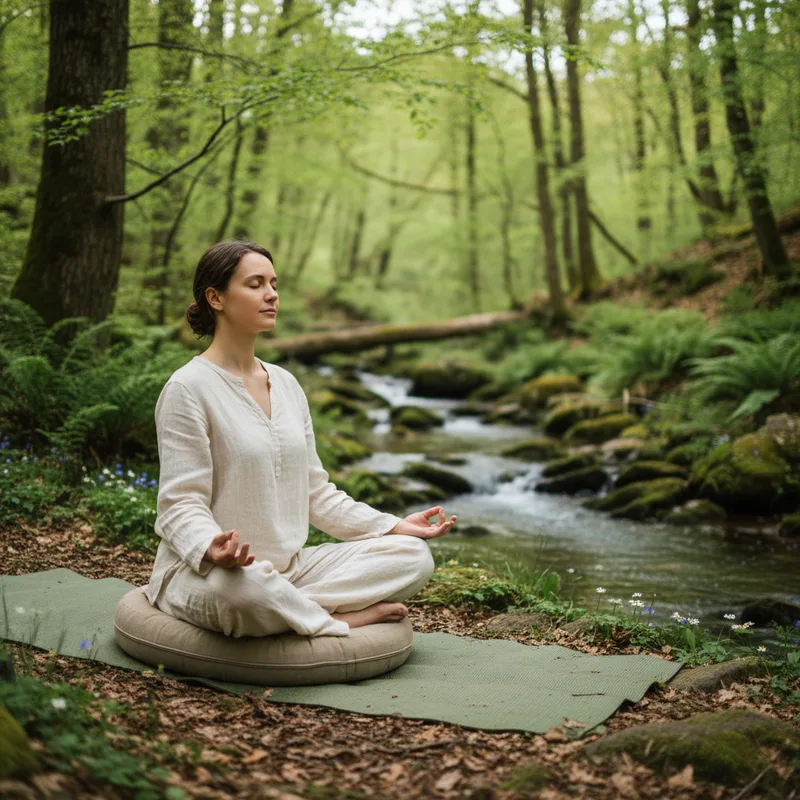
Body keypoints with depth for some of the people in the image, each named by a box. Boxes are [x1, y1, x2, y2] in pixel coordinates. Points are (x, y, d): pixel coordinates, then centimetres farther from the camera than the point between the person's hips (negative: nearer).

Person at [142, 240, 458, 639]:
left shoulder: (286, 384, 13)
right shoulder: (187, 388, -9)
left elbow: (316, 492, 15)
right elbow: (181, 503, -15)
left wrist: (394, 526, 6)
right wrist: (212, 550, -37)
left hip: (288, 568, 7)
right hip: (205, 572, -7)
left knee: (413, 555, -7)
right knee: (244, 586, -42)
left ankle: (291, 610, -18)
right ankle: (347, 620, -16)